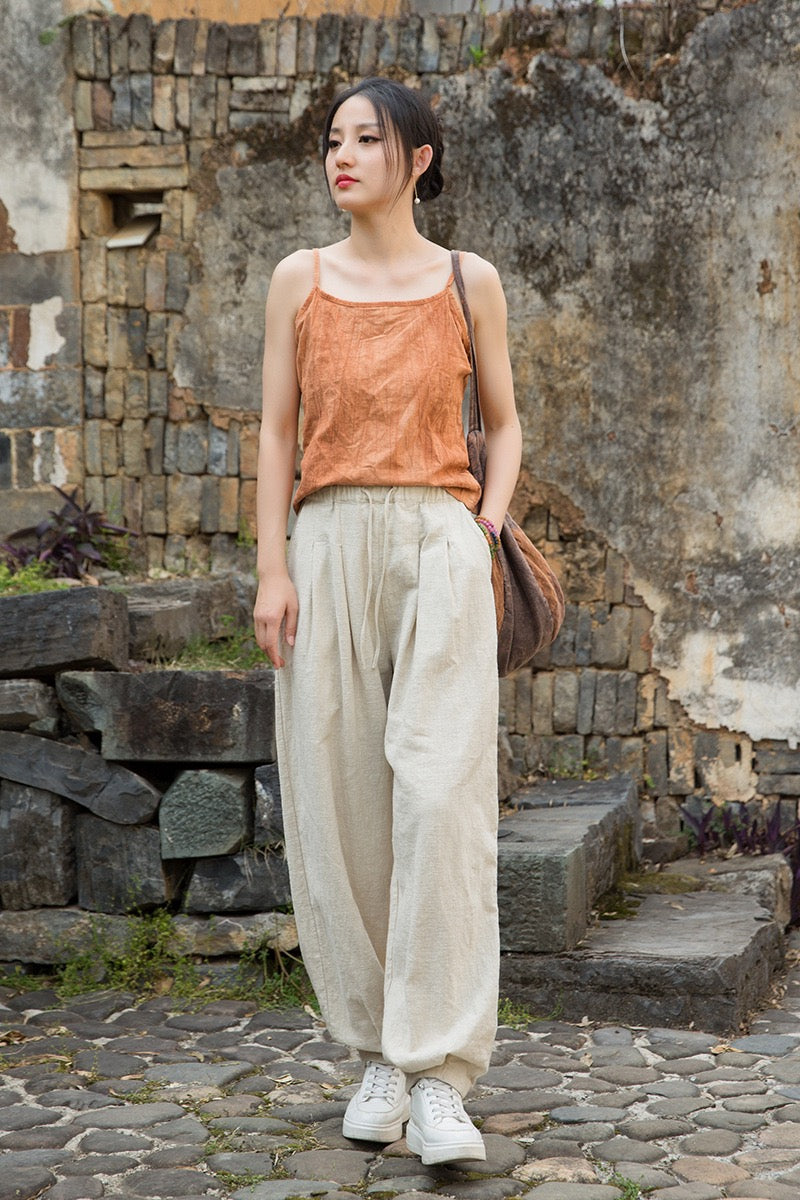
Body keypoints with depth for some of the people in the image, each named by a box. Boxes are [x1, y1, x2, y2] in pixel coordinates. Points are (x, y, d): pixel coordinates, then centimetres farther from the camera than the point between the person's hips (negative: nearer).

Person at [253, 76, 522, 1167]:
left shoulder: (469, 281, 8)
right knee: (338, 802, 1)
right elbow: (277, 432, 9)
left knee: (440, 792, -13)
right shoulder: (300, 280, 10)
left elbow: (503, 421, 16)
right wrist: (273, 568, 0)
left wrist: (493, 513, -1)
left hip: (439, 544, -2)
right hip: (331, 545, 2)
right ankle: (378, 1053, 14)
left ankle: (438, 1077, -11)